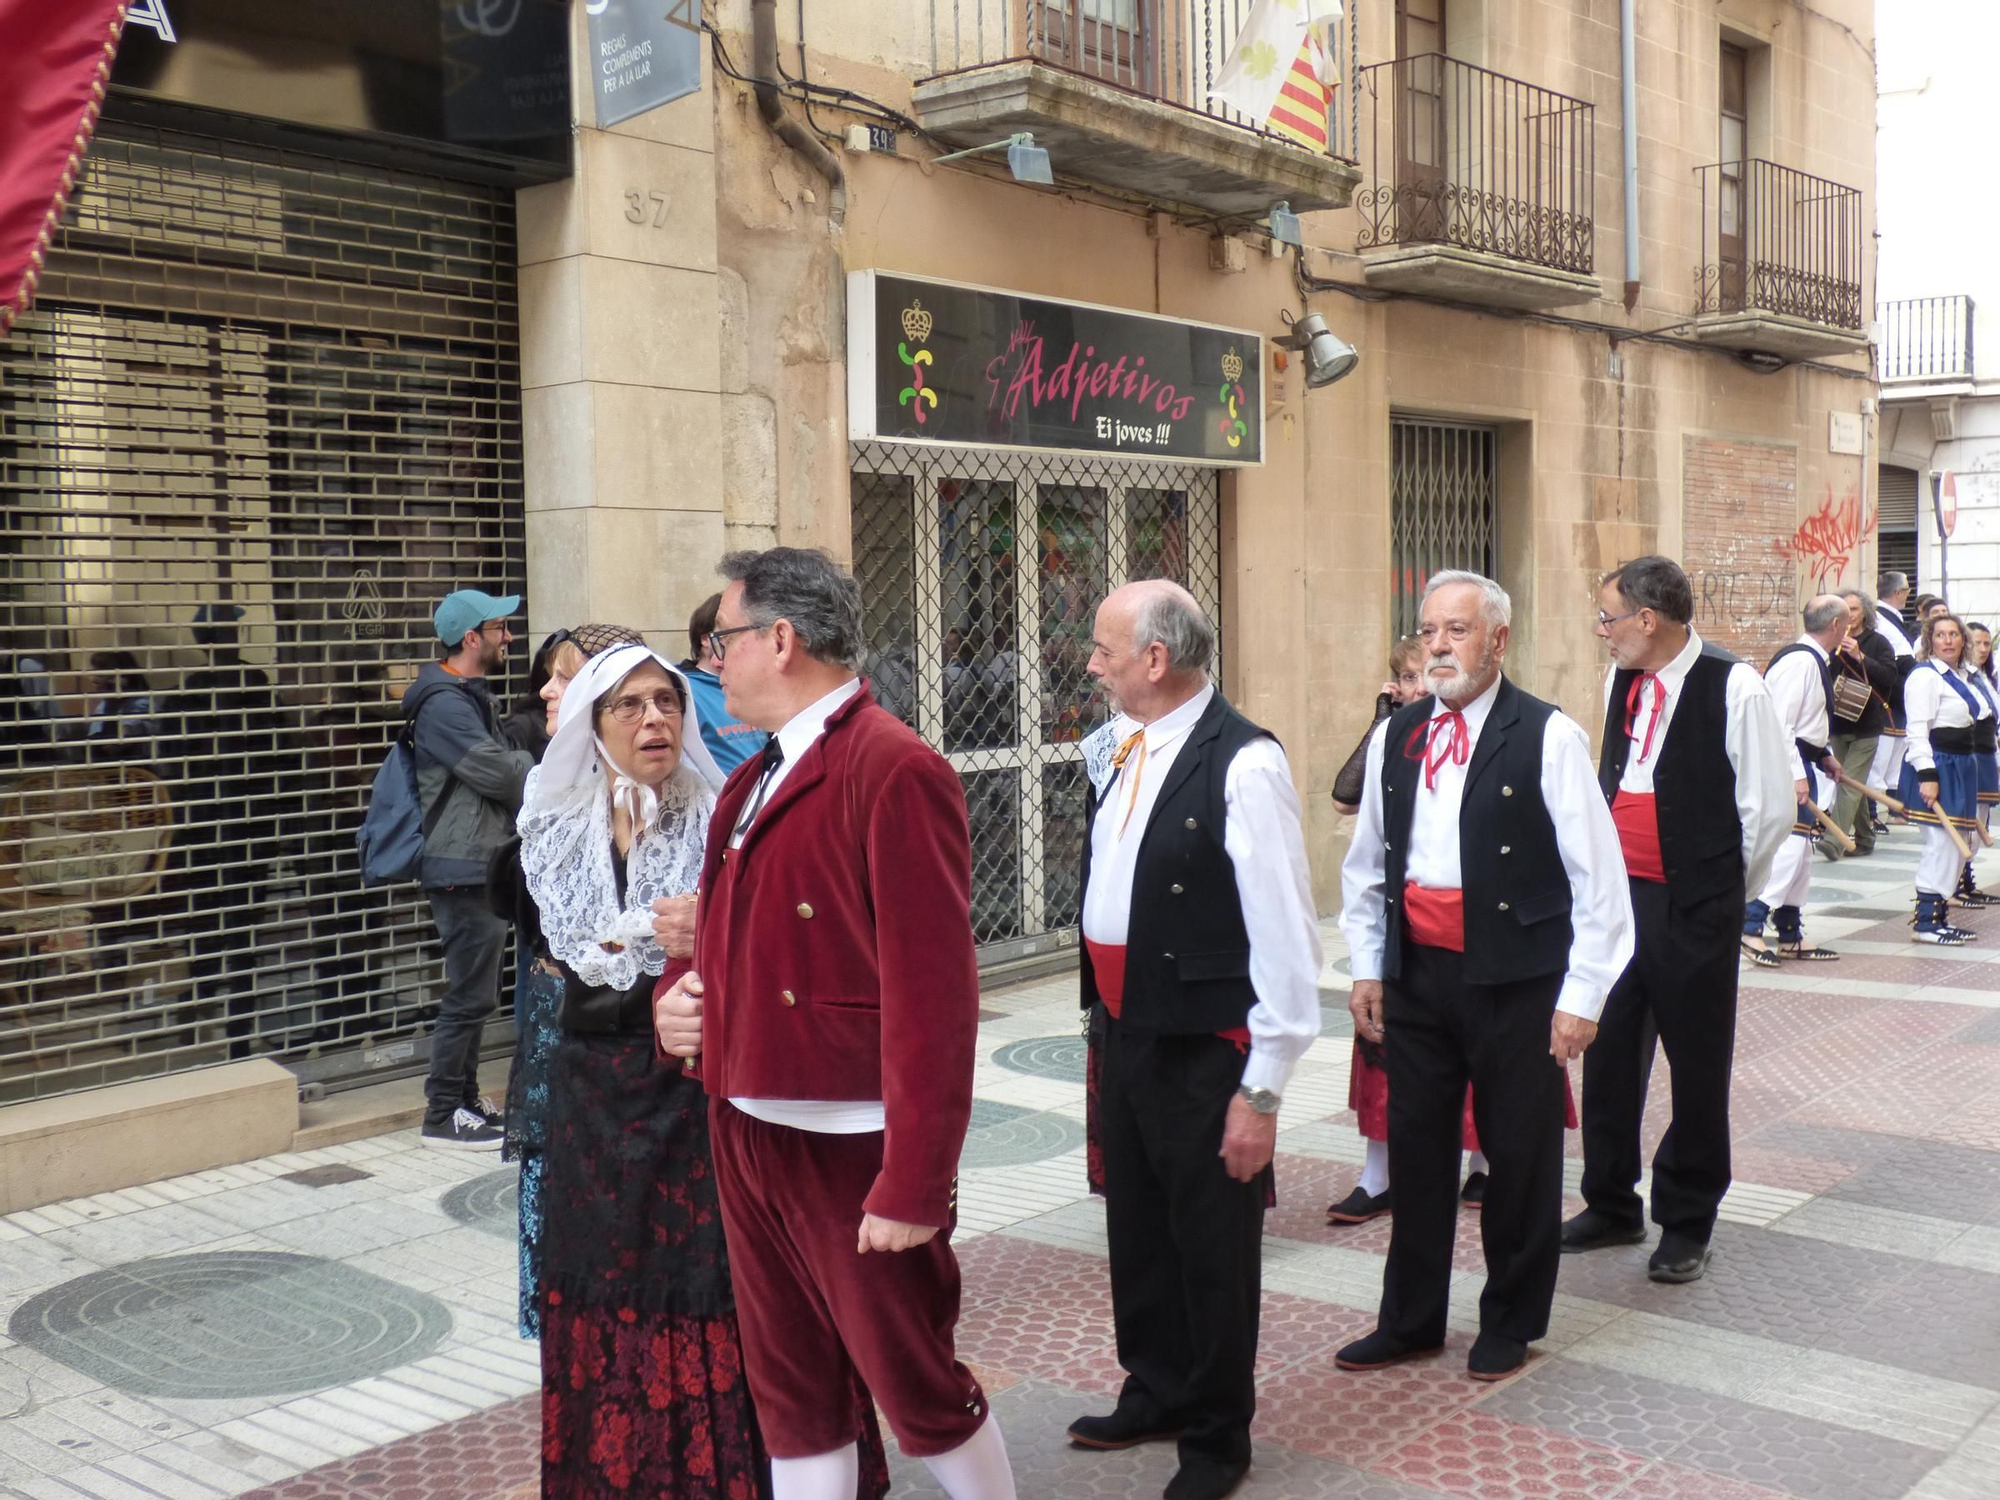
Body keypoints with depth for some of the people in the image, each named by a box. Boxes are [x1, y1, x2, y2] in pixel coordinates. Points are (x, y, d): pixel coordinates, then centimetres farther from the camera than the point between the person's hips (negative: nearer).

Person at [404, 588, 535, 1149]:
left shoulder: (468, 697, 18)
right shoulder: (445, 704, -16)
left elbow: (504, 764, 18)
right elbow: (499, 773, -21)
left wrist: (525, 766, -2)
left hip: (478, 866, 11)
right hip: (464, 869, -11)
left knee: (473, 993, 16)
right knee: (470, 994, -6)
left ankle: (465, 1101, 25)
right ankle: (443, 1115, 2)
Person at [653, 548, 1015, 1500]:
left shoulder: (894, 772, -17)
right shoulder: (753, 782, 11)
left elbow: (931, 997, -20)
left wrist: (914, 1185, -20)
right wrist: (679, 995, -1)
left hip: (850, 1153, -8)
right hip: (745, 1132, 8)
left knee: (919, 1387, 7)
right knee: (791, 1396, 18)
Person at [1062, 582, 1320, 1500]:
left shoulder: (1243, 764, -19)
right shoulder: (1130, 753, 6)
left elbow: (1284, 934, -19)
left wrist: (1263, 1089, -18)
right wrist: (1103, 1021, 15)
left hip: (1203, 1052, -8)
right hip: (1125, 1037, 8)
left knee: (1212, 1249, 9)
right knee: (1137, 1232, 21)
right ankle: (1155, 1395, 43)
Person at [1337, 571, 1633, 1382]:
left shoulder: (1548, 737, -10)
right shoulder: (1395, 736, 6)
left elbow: (1597, 878, -10)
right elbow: (1366, 865, 15)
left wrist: (1581, 994, -12)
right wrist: (1366, 967, 10)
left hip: (1514, 980, -4)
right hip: (1416, 973, 5)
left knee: (1519, 1155, 8)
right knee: (1416, 1147, 14)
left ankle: (1510, 1324, 28)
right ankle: (1410, 1321, 29)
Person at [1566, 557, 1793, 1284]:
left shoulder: (1733, 688, -15)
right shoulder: (1621, 681, 6)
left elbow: (1771, 807, -10)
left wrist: (1719, 888, -1)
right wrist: (1607, 872, 15)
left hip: (1693, 908, -6)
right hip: (1619, 895, 6)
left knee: (1696, 1066, 6)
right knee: (1608, 1053, 12)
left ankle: (1687, 1221, 21)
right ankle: (1611, 1204, 27)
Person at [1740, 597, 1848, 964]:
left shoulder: (1813, 661, 14)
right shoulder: (1799, 662, -17)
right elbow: (1780, 723, -23)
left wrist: (1824, 755, 19)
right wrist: (1796, 775, -25)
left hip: (1802, 765, 11)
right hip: (1788, 767, -11)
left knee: (1800, 850, 13)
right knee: (1789, 845, -17)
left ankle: (1791, 935, 19)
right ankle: (1751, 925, -16)